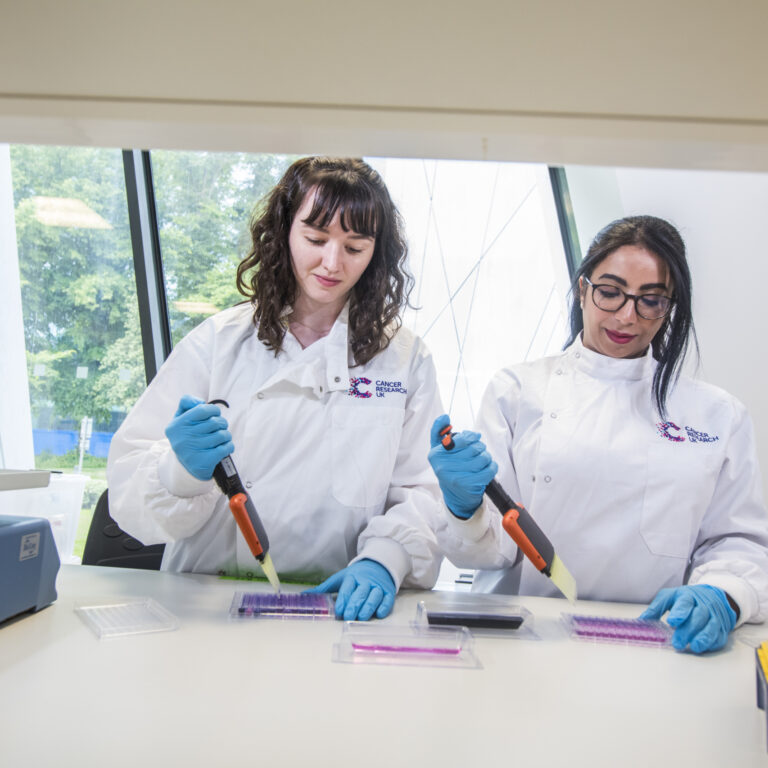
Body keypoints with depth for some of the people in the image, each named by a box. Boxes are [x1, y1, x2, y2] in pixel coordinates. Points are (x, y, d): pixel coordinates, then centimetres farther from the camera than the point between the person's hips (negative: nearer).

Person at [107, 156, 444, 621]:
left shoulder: (406, 358, 12)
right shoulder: (217, 341, 8)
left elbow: (424, 491, 5)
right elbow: (128, 475, 2)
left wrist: (383, 560, -14)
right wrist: (182, 472, -20)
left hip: (345, 607, 1)